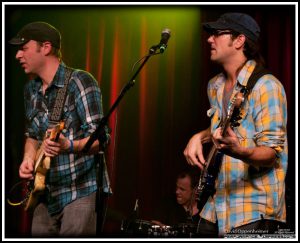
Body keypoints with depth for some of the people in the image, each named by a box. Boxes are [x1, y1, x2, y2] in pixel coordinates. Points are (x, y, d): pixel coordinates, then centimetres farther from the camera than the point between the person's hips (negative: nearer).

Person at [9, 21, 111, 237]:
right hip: (47, 191, 7)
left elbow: (101, 138, -15)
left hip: (81, 189, -7)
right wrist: (29, 159, 2)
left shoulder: (79, 82, -11)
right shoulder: (31, 90, 11)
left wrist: (68, 146, -33)